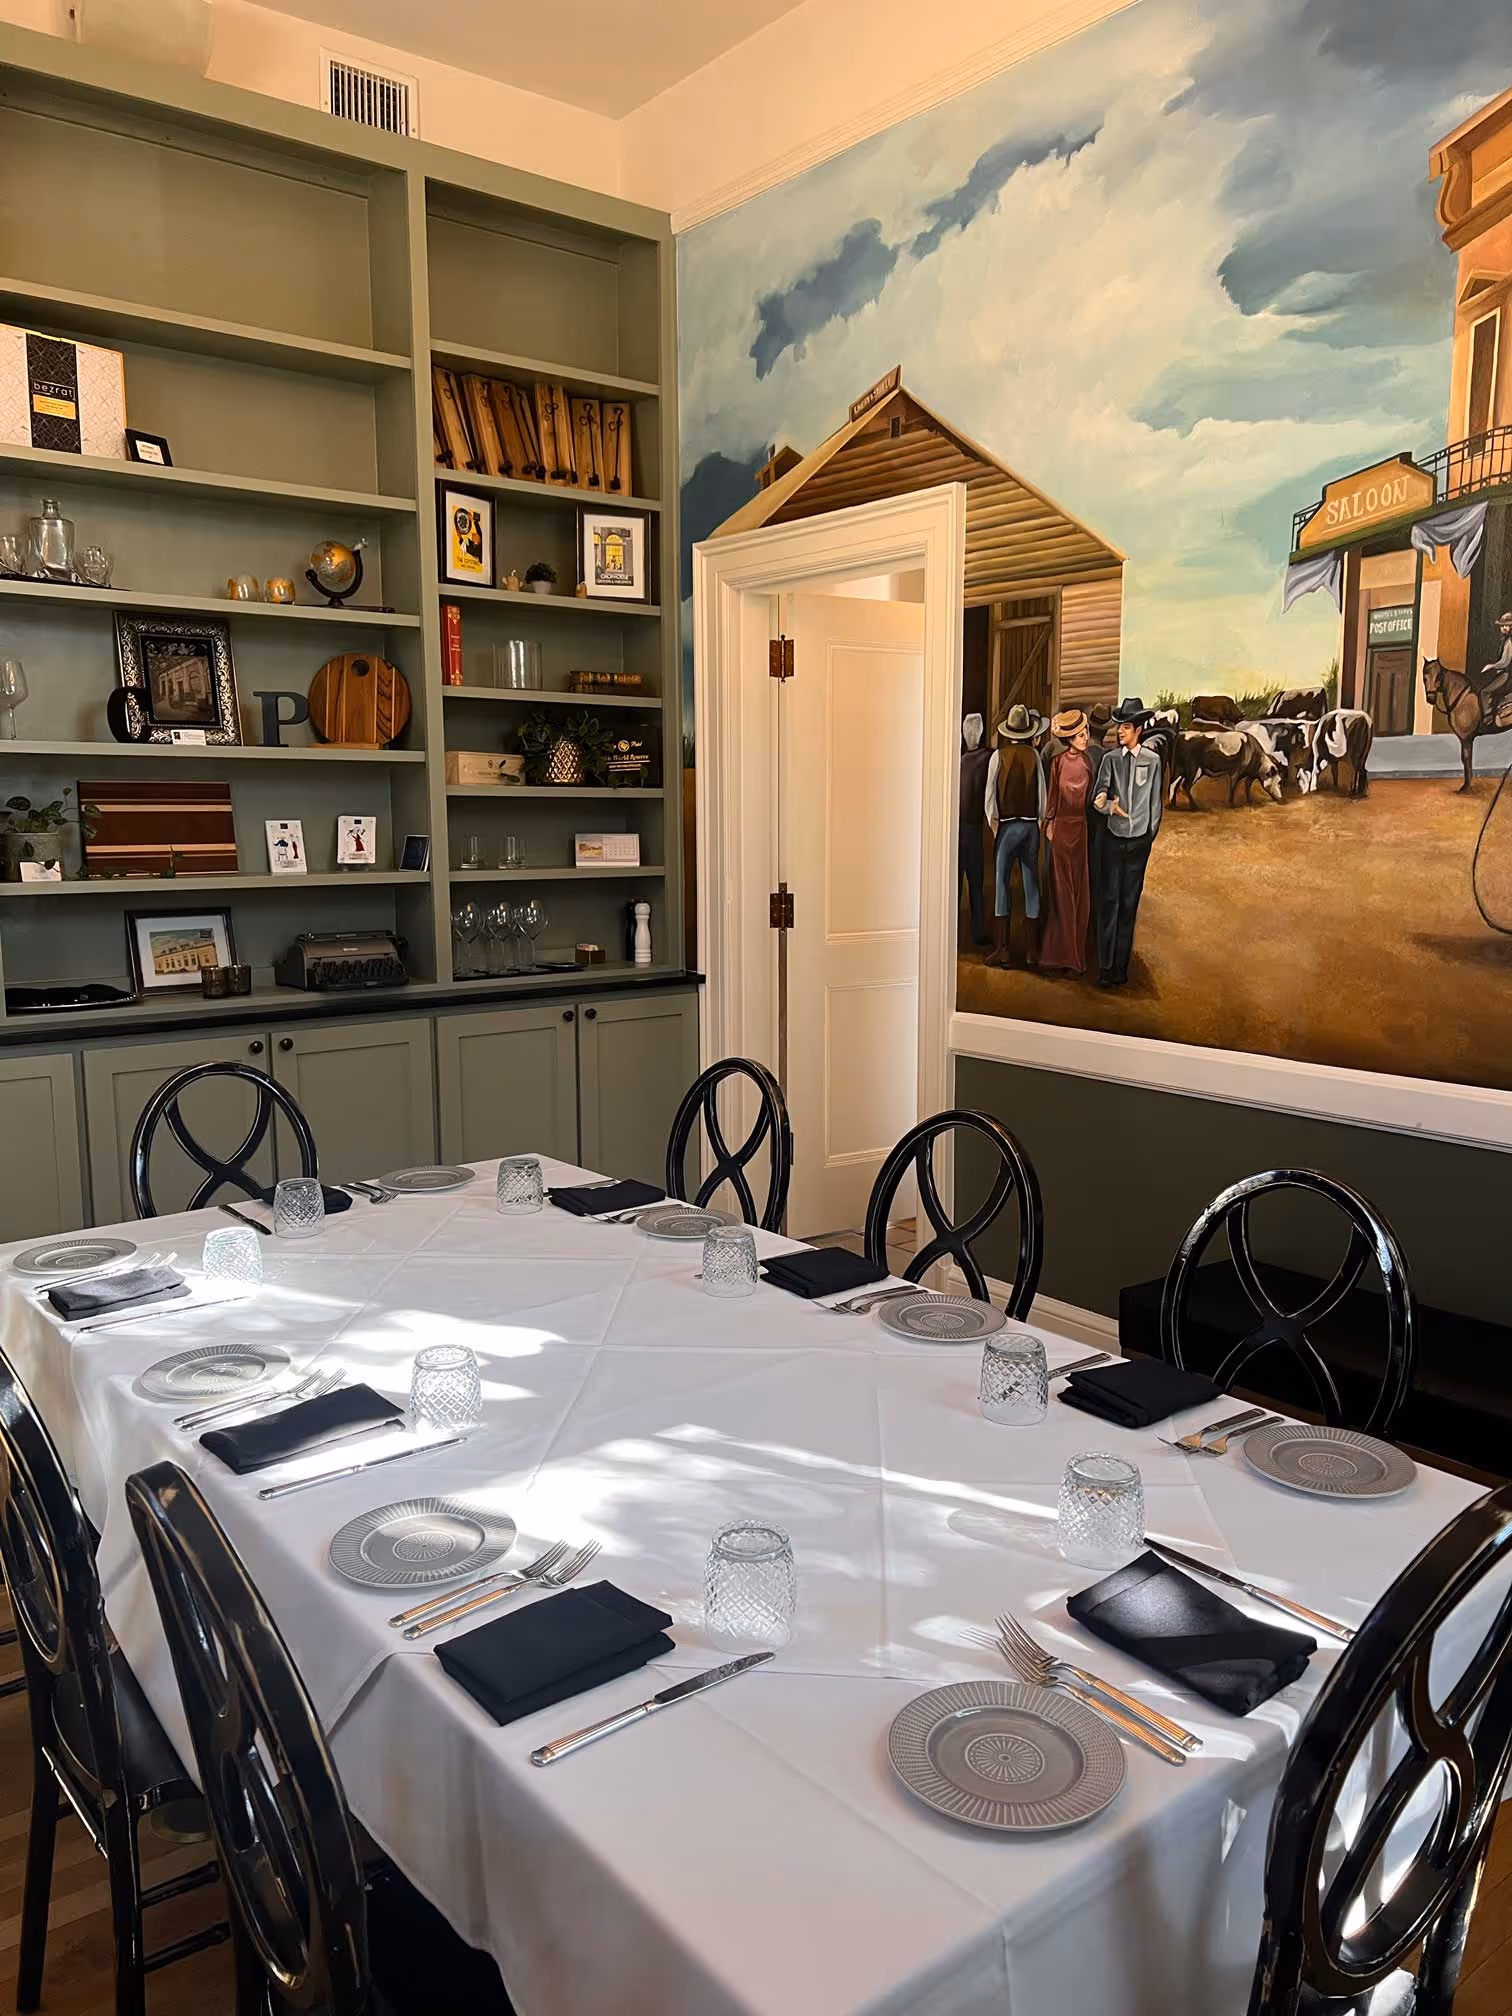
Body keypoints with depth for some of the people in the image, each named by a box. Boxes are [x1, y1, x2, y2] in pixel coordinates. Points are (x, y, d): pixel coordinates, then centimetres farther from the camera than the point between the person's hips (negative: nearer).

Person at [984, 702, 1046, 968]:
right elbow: (1042, 791, 0)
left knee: (1002, 883, -1)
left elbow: (991, 792, -6)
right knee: (1031, 883, 7)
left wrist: (993, 822, 2)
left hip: (1007, 825, -2)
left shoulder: (999, 755, -5)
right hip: (1031, 825, 2)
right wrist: (1042, 820, 9)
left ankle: (1002, 948, -6)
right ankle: (1032, 949, 11)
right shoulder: (1034, 754, 0)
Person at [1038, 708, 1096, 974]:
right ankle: (1064, 954, 5)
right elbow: (1051, 795, -1)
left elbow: (1091, 795, 13)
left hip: (1082, 827, 4)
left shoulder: (1089, 760, 6)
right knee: (1062, 892, 0)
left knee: (1081, 893, 6)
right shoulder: (1057, 762, -6)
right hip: (1062, 827, -4)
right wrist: (1049, 823, -4)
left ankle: (1076, 951, 15)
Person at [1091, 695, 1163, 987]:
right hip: (1113, 839, 0)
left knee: (1129, 904, 5)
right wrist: (1108, 805, -26)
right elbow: (1098, 796, -6)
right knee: (1109, 901, -2)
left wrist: (1151, 833, 8)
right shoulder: (1110, 759, 1)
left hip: (1139, 841, 0)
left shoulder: (1153, 760, 1)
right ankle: (1105, 966, 2)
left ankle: (1121, 966, 10)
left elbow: (1155, 801, 7)